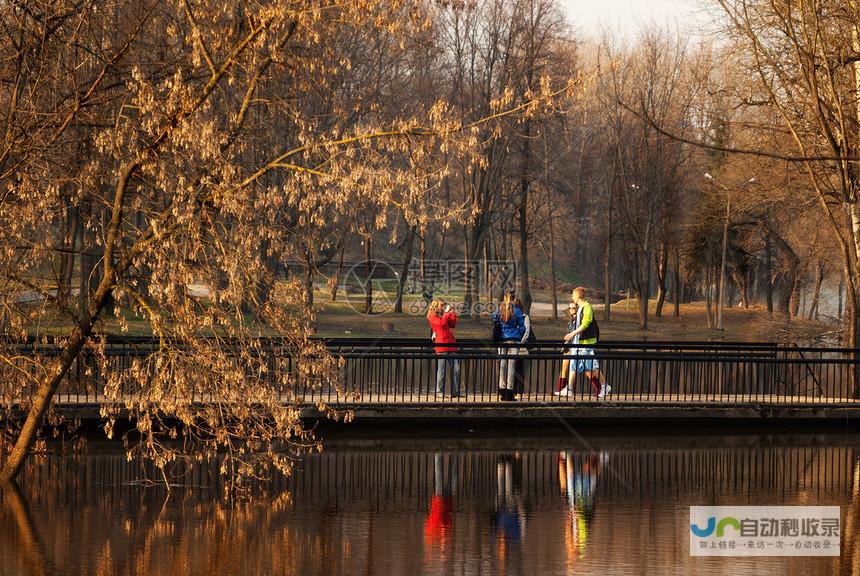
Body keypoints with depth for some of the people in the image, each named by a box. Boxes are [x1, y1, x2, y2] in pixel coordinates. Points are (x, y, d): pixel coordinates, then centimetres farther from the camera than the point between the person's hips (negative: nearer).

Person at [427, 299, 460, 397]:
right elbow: (442, 323, -14)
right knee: (442, 370, -6)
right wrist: (447, 313, -5)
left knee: (455, 369, 2)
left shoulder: (443, 316, 22)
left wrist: (453, 314, 9)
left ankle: (455, 391, 5)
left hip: (451, 345, 7)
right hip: (441, 346, -7)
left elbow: (452, 326, 15)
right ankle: (439, 392, -1)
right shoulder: (432, 316, 2)